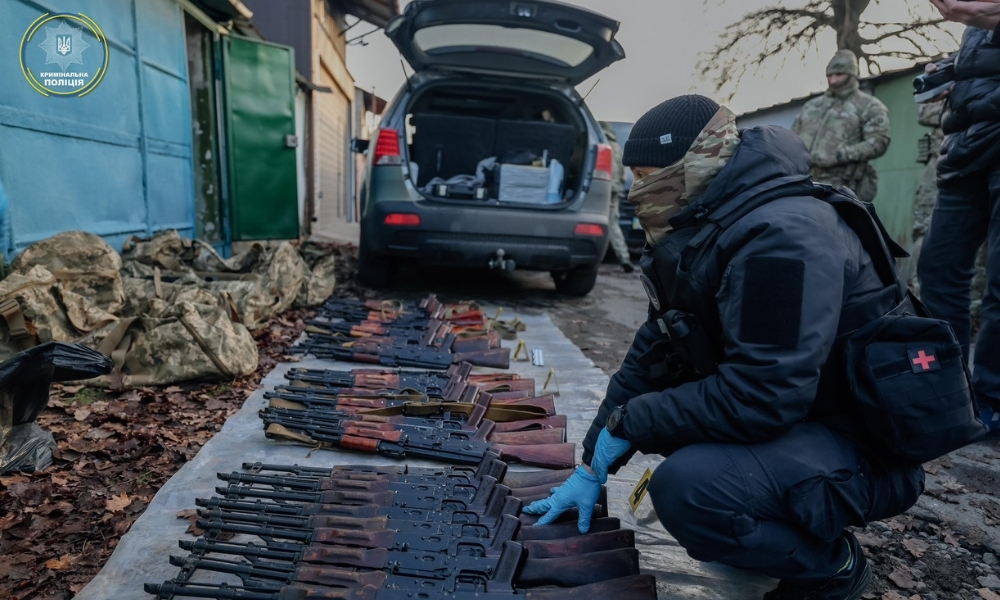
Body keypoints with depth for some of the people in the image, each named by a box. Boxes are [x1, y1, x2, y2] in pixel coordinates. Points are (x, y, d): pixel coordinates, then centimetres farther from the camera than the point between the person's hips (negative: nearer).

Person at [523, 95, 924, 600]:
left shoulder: (783, 236, -26)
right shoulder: (697, 236, 4)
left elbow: (757, 396, -32)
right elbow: (651, 356, 3)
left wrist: (627, 424, -19)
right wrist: (591, 467, 3)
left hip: (863, 448, -9)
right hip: (788, 419, 9)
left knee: (686, 486, -31)